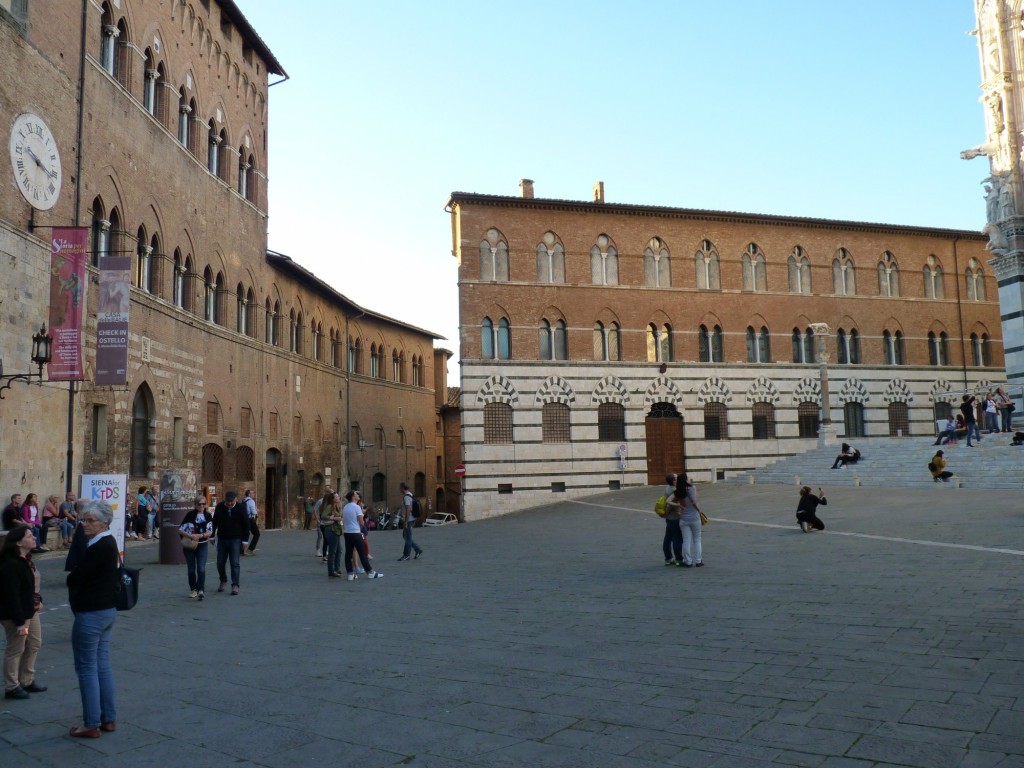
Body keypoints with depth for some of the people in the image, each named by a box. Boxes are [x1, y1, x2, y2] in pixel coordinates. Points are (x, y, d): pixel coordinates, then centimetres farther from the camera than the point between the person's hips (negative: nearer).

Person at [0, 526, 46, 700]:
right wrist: (19, 622, -25)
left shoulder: (25, 559, 7)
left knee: (35, 644, 17)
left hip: (30, 611, 10)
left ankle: (27, 681, 31)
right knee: (16, 649, 3)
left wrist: (38, 600, 9)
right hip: (16, 614, -10)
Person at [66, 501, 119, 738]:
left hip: (91, 614, -10)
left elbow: (74, 578, -18)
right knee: (103, 665, 15)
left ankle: (92, 724, 11)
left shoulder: (98, 547, -22)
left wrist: (72, 580, 1)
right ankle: (109, 719, 23)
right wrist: (76, 580, -3)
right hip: (108, 610, 10)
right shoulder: (109, 542, 9)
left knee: (86, 668, 2)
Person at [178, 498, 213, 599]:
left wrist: (199, 535, -19)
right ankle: (193, 589, 23)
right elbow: (180, 530, -7)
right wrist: (191, 536, -21)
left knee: (201, 568, -12)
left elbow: (210, 532, -2)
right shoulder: (190, 515, -6)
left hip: (202, 545, 0)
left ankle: (201, 590, -13)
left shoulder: (207, 515, 0)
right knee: (191, 569, 8)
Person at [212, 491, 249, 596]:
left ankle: (235, 585, -1)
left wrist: (245, 540, -5)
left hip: (236, 540, -3)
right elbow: (214, 522, 10)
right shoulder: (219, 507, -1)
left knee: (235, 563, -6)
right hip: (222, 539, 3)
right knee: (220, 563, 8)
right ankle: (223, 581, 31)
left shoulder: (240, 508, -7)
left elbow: (246, 525, -3)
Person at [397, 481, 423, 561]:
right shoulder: (410, 495, 13)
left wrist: (406, 521, -22)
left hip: (409, 520, -10)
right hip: (410, 519, 10)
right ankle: (418, 550, 16)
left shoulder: (406, 497, -18)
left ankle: (406, 555, 5)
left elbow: (408, 509, -23)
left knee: (408, 537, -2)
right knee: (405, 536, 15)